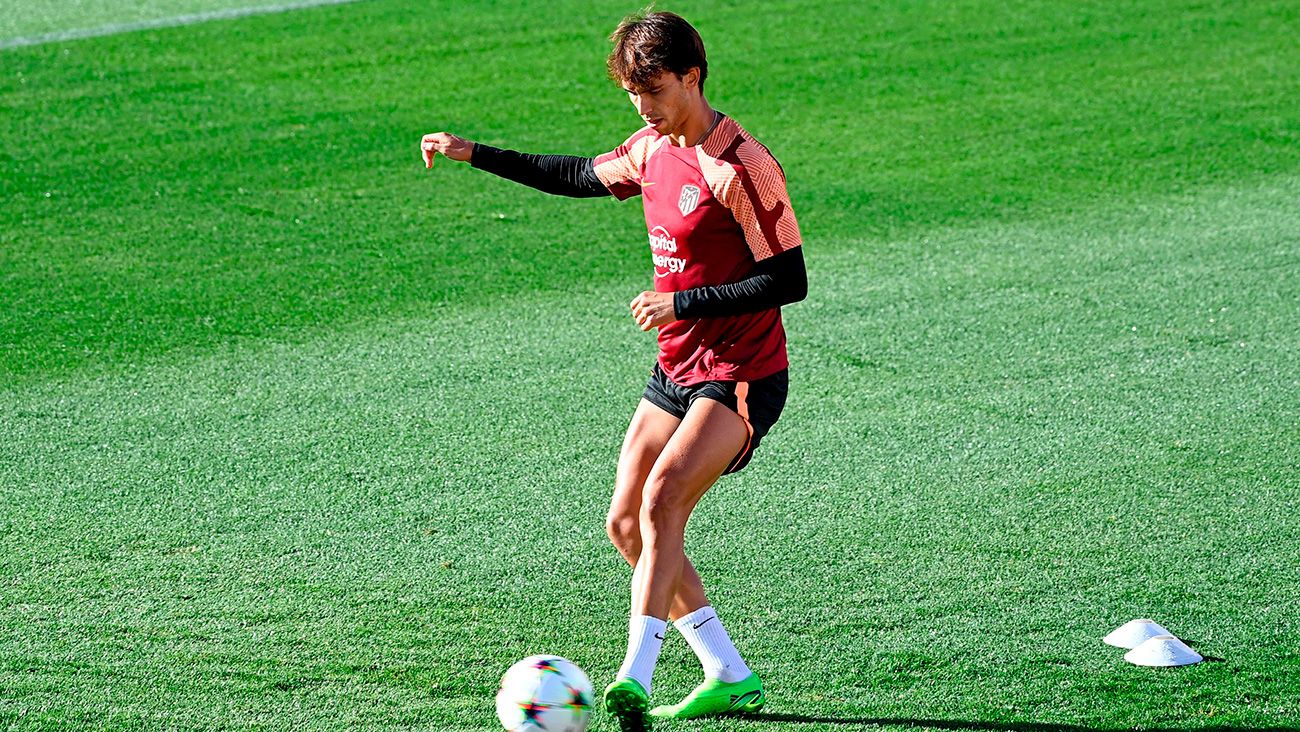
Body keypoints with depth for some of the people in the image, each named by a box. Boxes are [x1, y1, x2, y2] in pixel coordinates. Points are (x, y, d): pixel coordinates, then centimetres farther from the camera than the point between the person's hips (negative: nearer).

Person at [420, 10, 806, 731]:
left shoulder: (738, 166, -19)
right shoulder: (652, 150, 6)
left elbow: (788, 280, -20)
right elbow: (580, 176, 27)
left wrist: (683, 302, -20)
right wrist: (476, 154, 23)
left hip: (742, 376, -9)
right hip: (676, 370, 9)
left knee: (661, 498, -26)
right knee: (627, 525, 5)